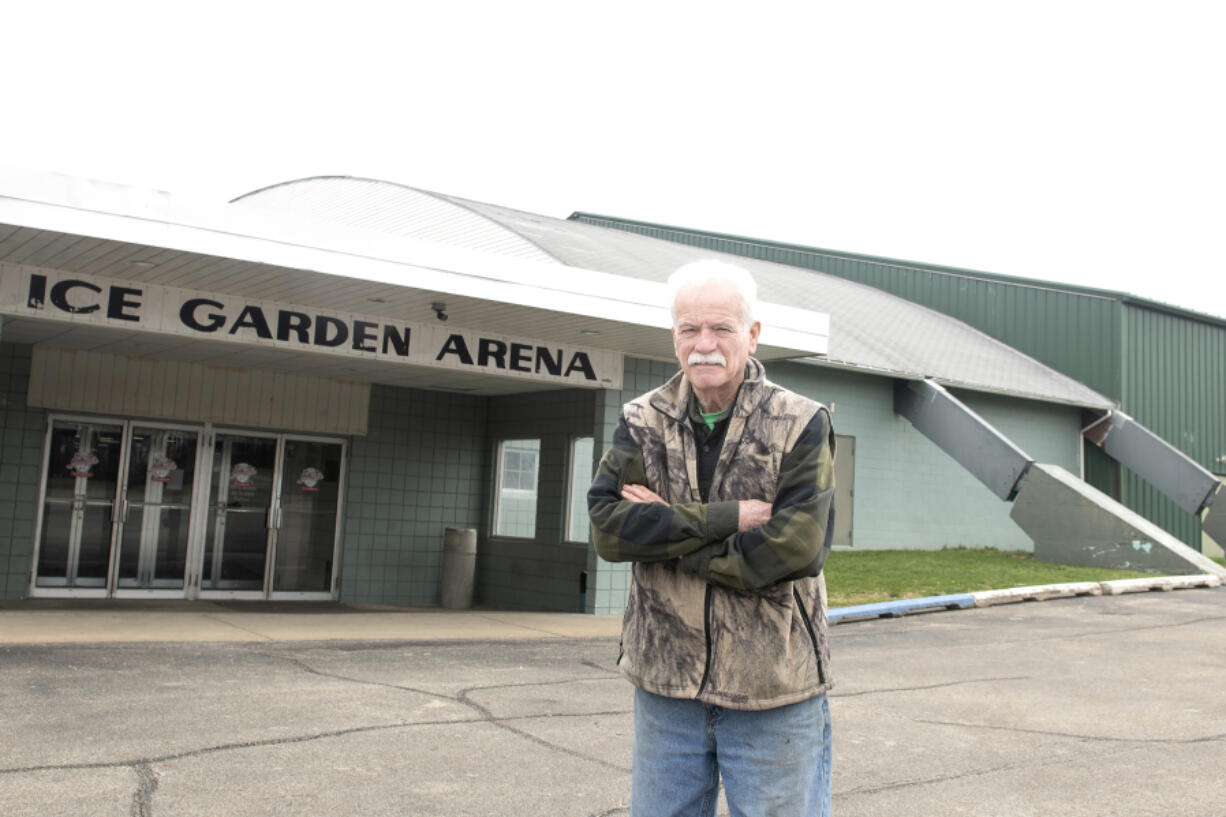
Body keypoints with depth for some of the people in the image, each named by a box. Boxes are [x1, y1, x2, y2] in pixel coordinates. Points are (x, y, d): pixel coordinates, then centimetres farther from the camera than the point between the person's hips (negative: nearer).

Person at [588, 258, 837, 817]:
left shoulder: (802, 426, -7)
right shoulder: (641, 423, 2)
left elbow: (795, 549, -19)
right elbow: (606, 526, -12)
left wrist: (666, 527, -14)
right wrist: (730, 518, -19)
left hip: (774, 693, -3)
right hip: (664, 685, 3)